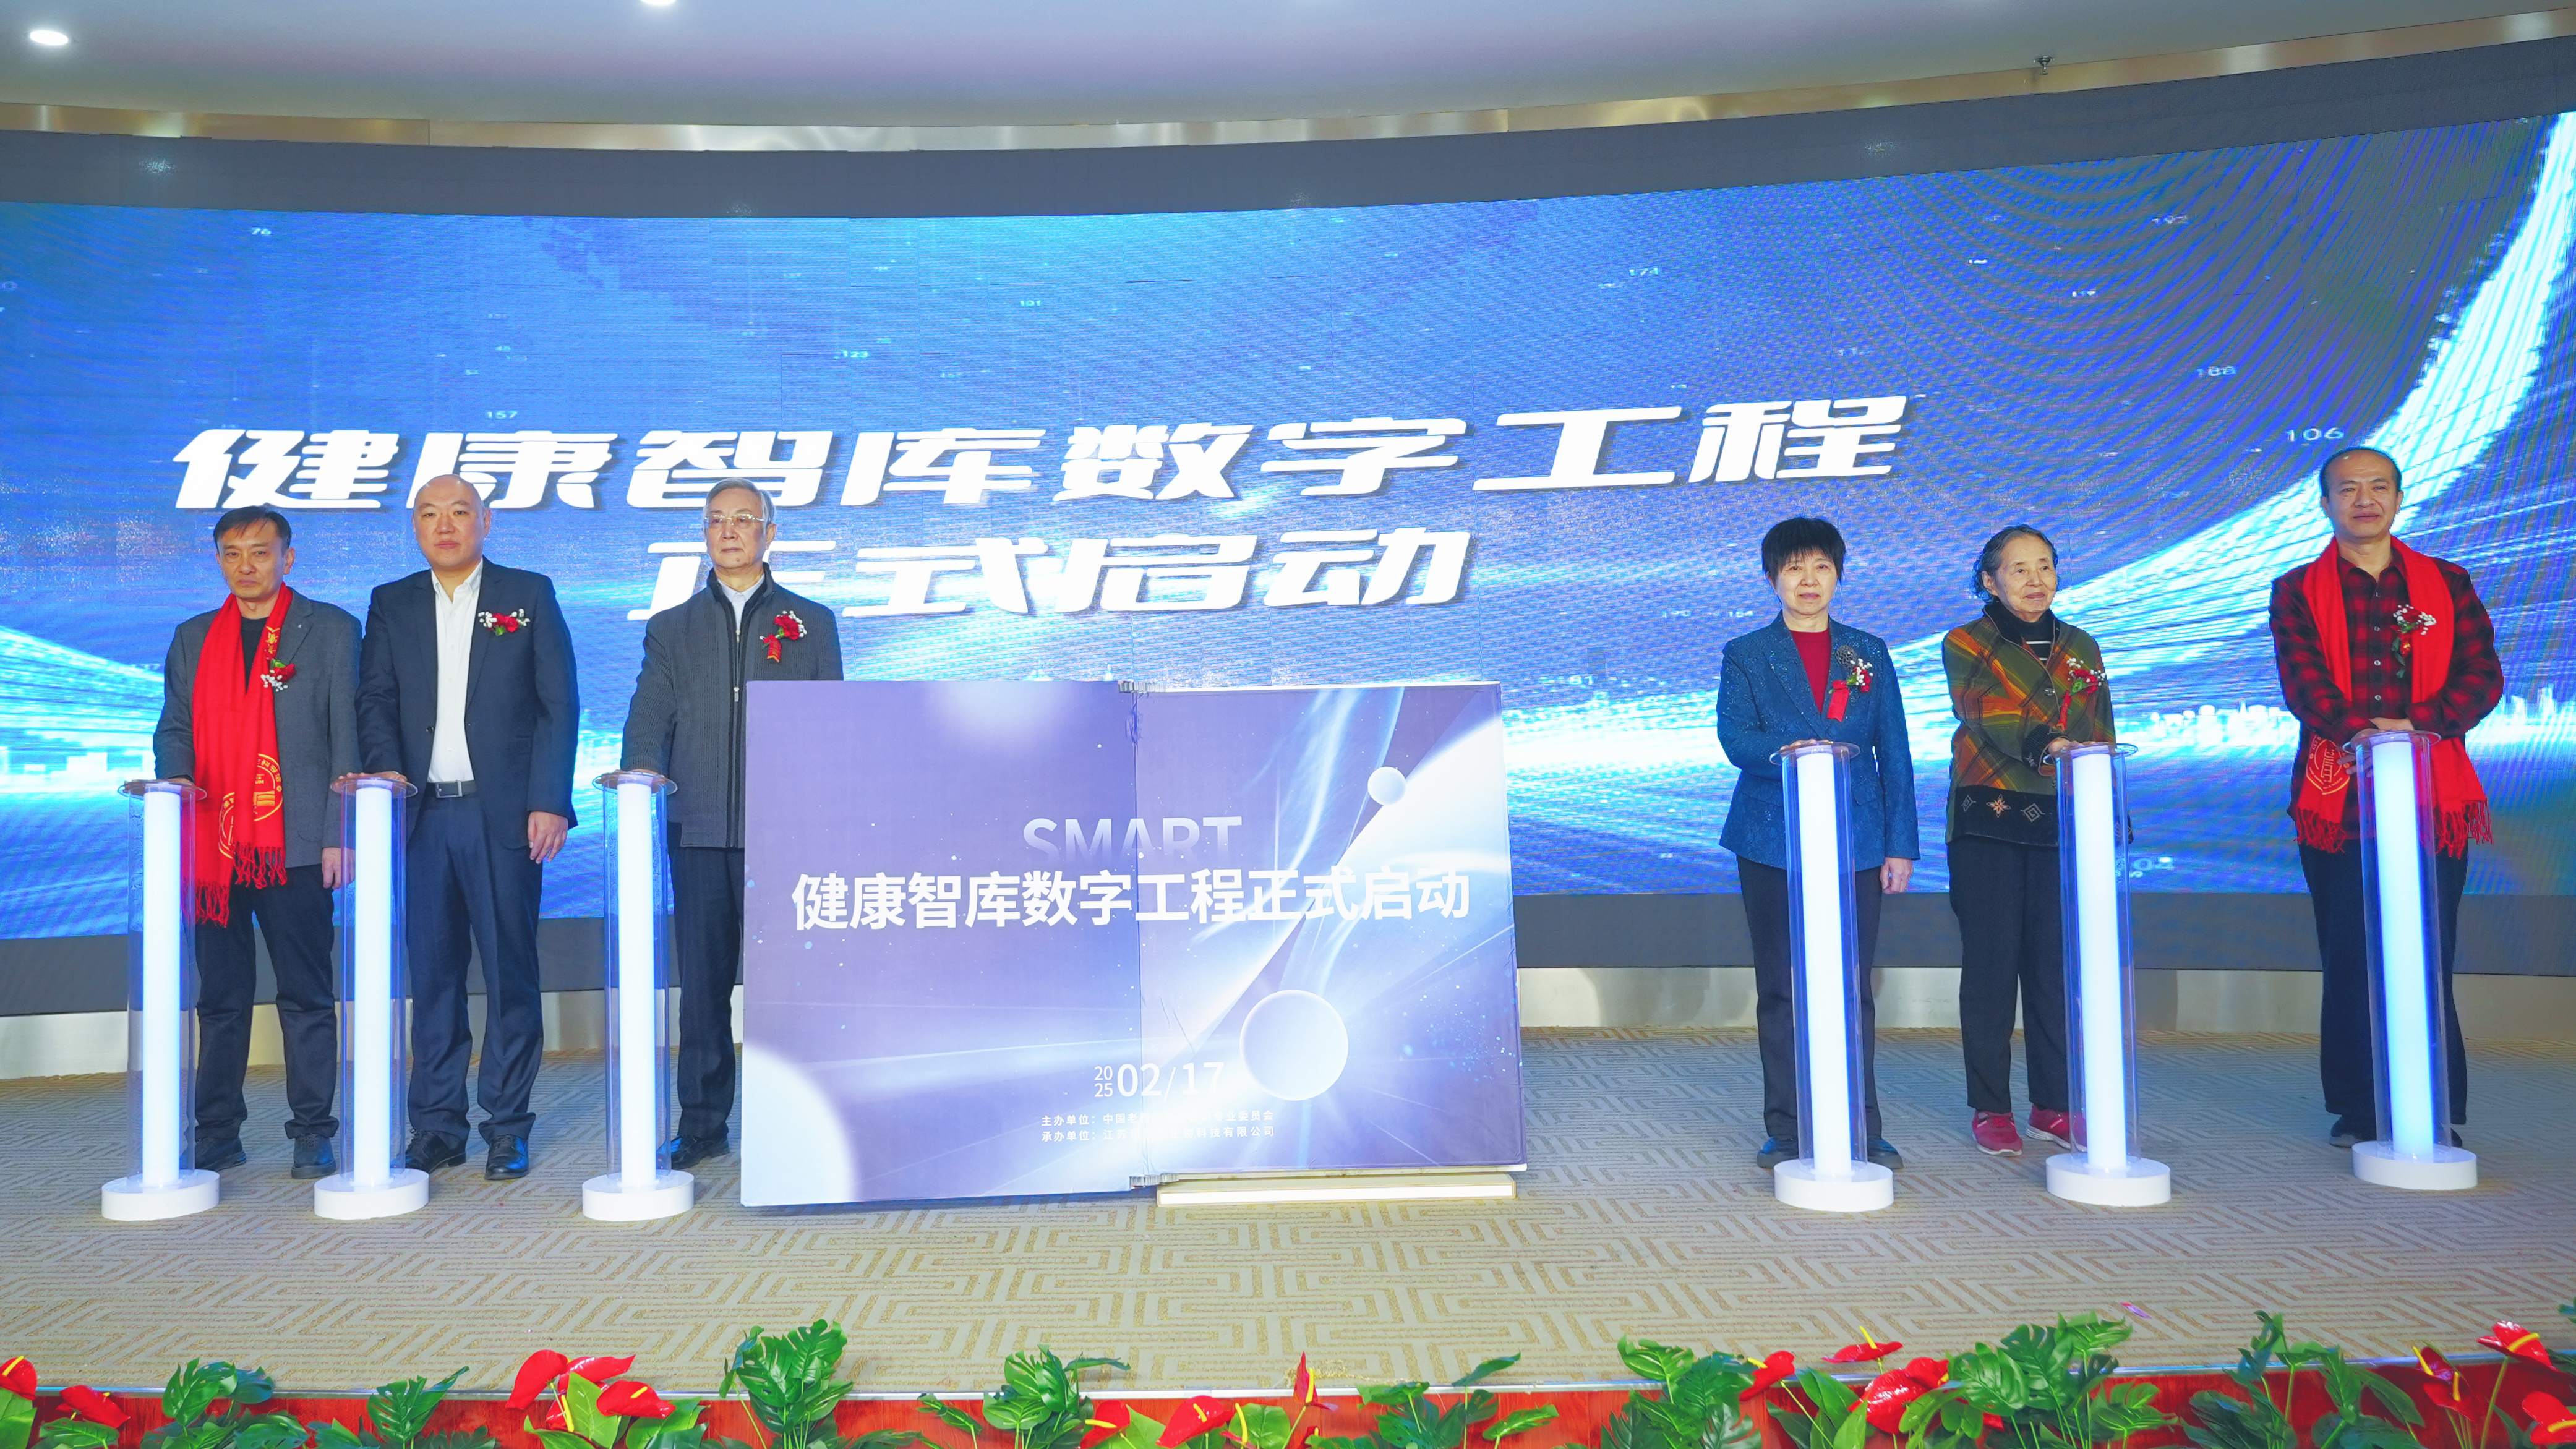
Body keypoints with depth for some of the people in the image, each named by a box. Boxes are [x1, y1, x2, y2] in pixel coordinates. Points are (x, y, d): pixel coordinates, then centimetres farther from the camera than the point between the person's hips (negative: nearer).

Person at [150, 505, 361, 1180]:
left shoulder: (330, 629, 5)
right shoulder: (193, 638, 17)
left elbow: (346, 736, 1)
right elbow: (173, 728, 17)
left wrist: (338, 834, -6)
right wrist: (176, 778, -6)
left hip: (296, 843, -4)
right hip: (212, 843, 4)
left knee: (307, 995, 0)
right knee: (220, 997, 9)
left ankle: (312, 1134, 6)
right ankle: (217, 1135, 17)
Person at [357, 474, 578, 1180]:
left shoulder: (530, 594, 6)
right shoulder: (391, 604, 14)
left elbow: (558, 704, 2)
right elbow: (374, 699, 9)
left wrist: (550, 802, -6)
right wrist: (386, 767, -11)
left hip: (504, 811, -3)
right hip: (423, 812, 3)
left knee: (509, 968, 0)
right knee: (431, 971, 6)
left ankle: (507, 1127, 9)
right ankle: (436, 1125, 15)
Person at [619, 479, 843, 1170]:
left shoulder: (811, 622, 13)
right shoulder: (672, 629, 17)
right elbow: (649, 717, 8)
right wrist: (642, 770, -13)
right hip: (700, 828, 2)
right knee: (702, 979, 4)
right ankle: (702, 1123, 13)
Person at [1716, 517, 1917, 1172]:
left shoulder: (1869, 654, 12)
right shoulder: (1746, 656, 6)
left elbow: (1895, 755, 9)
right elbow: (1735, 737, -8)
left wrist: (1900, 845, 3)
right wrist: (1786, 753, -29)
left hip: (1856, 841, 1)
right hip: (1773, 841, -1)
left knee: (1853, 988, 3)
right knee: (1781, 989, 4)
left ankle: (1861, 1129, 13)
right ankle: (1786, 1129, 12)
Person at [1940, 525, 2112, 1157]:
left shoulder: (2081, 648, 15)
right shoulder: (1966, 646, 2)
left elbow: (2102, 738, 16)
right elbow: (1994, 718, -14)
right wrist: (2049, 745, -31)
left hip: (2062, 822, 3)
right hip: (1989, 821, -3)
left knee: (2057, 960, 3)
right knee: (1992, 959, -2)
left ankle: (2053, 1104, 14)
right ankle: (1990, 1107, 6)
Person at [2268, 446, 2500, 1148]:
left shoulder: (2447, 582, 13)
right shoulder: (2297, 591, 8)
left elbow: (2483, 675, 2)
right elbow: (2303, 682, -6)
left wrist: (2419, 723, -15)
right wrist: (2361, 729, -23)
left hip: (2434, 792, 1)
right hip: (2338, 793, -1)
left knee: (2428, 956, 0)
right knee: (2349, 958, 2)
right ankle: (2356, 1110, 10)